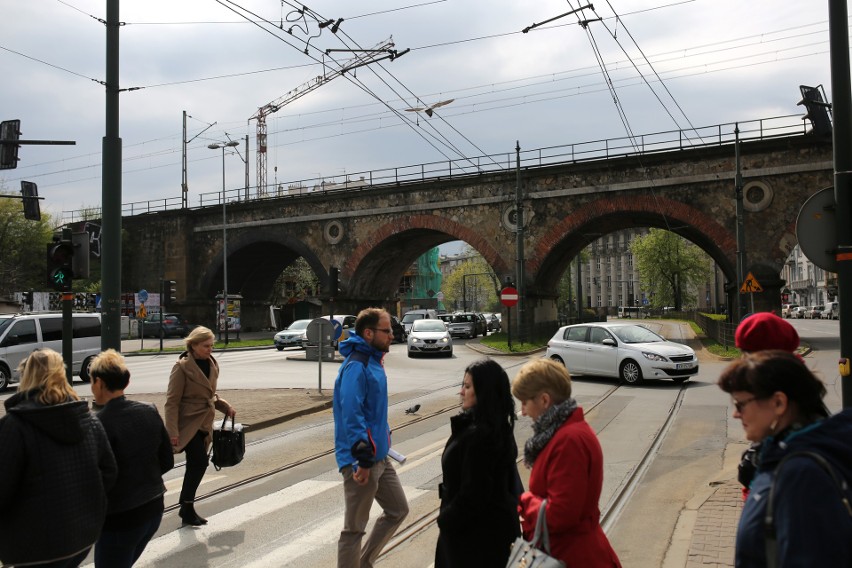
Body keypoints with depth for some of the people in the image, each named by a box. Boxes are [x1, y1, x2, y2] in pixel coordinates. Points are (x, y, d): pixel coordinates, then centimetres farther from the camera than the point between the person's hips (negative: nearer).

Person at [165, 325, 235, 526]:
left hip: (205, 424, 7)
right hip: (188, 424, -7)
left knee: (195, 466, 12)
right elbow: (172, 401, -14)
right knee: (200, 462, -14)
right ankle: (187, 508, -1)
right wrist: (173, 432, -19)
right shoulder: (182, 367, -13)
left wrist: (226, 406, 3)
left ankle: (186, 508, 24)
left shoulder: (212, 364, 8)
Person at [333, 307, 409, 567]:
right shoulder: (355, 366, -20)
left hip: (379, 457, 10)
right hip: (360, 461, -10)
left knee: (398, 510, 19)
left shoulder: (373, 361, 10)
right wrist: (363, 460, -26)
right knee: (355, 528, 5)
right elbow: (351, 415, -26)